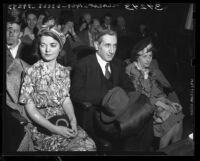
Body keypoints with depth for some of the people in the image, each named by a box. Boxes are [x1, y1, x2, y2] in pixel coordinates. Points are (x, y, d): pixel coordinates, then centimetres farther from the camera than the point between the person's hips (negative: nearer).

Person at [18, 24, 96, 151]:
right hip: (41, 126, -5)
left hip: (63, 121, 5)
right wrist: (53, 128, -16)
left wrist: (73, 119, -11)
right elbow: (30, 107, -8)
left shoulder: (64, 72, 9)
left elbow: (66, 99, 10)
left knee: (88, 144, -22)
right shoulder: (32, 72, -7)